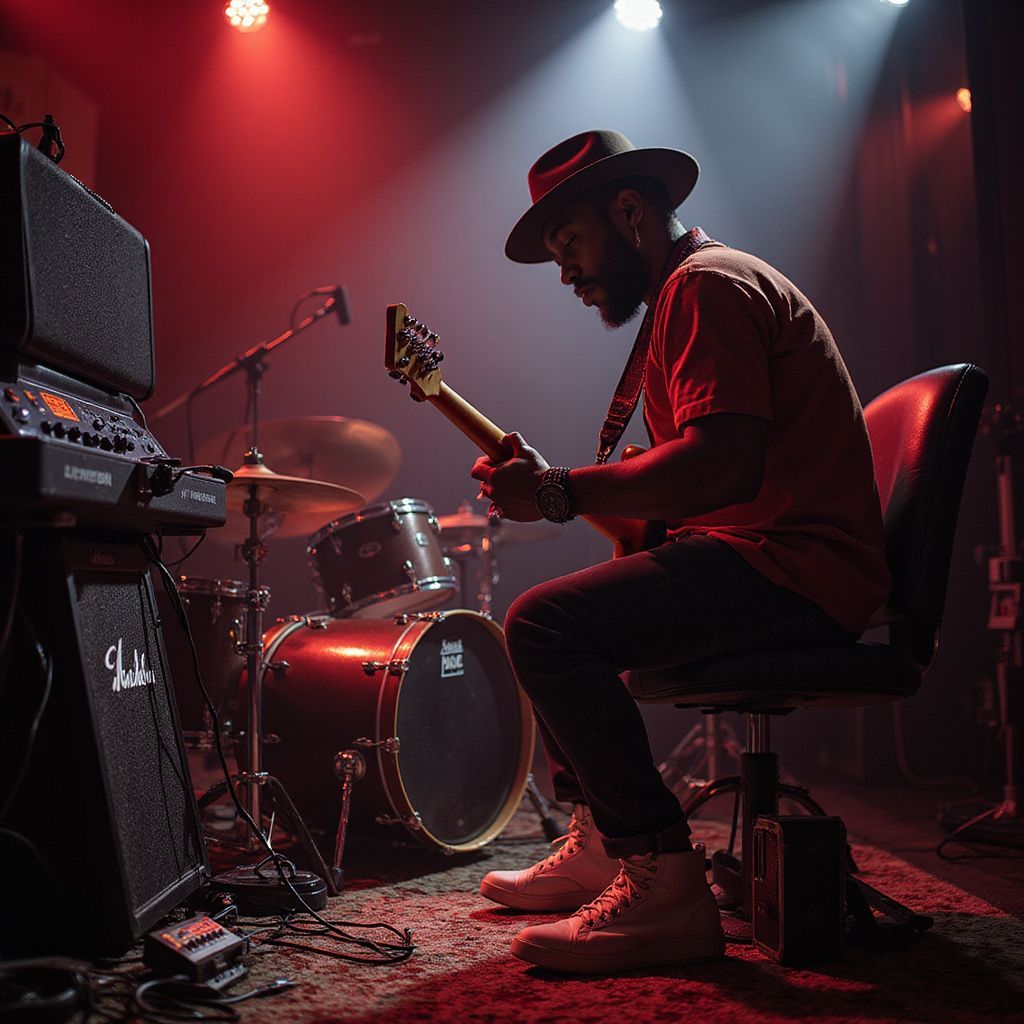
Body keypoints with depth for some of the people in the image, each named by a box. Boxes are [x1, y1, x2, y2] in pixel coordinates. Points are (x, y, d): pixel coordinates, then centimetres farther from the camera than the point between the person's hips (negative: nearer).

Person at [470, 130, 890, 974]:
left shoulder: (704, 283, -10)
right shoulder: (688, 289, 25)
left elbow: (721, 462, -26)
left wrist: (564, 494, -24)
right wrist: (552, 489, 15)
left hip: (796, 569, -11)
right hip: (766, 562, 11)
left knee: (546, 625, -24)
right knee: (552, 616, 19)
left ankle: (664, 890, -18)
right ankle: (598, 847, 20)